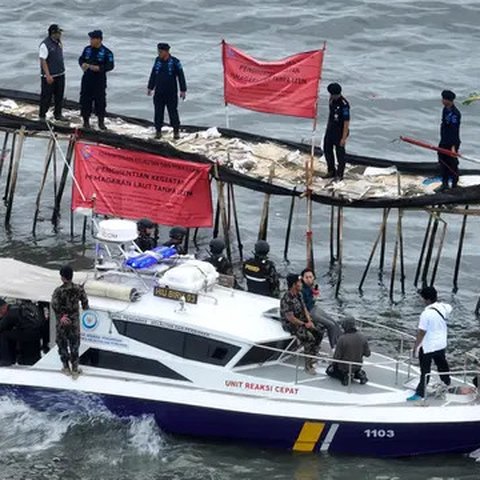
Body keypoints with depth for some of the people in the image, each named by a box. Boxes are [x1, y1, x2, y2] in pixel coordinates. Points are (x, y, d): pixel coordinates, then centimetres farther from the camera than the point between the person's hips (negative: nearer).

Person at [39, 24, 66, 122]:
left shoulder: (59, 43, 7)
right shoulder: (45, 44, -17)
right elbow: (43, 61, -19)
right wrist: (48, 75, -23)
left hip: (60, 74, 7)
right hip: (49, 76, -7)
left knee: (59, 96, 13)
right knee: (46, 96, -1)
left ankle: (58, 114, 25)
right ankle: (42, 115, 10)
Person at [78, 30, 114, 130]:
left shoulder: (106, 52, -8)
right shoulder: (87, 49, 6)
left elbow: (110, 65, -10)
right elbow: (81, 59, 16)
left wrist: (98, 68, -23)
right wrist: (83, 64, -7)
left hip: (100, 80, -4)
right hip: (87, 79, 4)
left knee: (100, 101, 1)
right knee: (85, 100, 6)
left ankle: (101, 122, 13)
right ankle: (86, 120, 17)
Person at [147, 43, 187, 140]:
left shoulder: (175, 62, -8)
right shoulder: (157, 61, 4)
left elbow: (181, 76, -5)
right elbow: (153, 75, 15)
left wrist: (183, 90, -6)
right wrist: (150, 87, 17)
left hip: (171, 93, -4)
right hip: (159, 93, 4)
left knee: (173, 112, 1)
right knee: (158, 112, 4)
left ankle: (176, 131, 11)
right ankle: (158, 131, 13)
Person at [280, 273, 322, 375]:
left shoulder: (299, 294, 5)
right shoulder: (287, 299, -25)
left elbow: (304, 309, 11)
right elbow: (290, 318, -25)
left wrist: (309, 321, -4)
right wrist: (304, 324, -17)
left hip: (301, 322, 9)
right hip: (290, 325, -9)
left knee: (318, 334, -5)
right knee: (310, 339, -23)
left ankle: (313, 359, 4)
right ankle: (308, 366, -15)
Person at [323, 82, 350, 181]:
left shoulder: (344, 104, -24)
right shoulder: (332, 99, 2)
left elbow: (346, 122, -22)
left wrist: (344, 138, -22)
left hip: (339, 131, -9)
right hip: (330, 129, 9)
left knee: (340, 152, 4)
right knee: (327, 150, 16)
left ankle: (339, 174, 17)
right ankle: (331, 171, 31)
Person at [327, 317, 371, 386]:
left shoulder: (342, 339, -26)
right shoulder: (362, 337, -14)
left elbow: (337, 356, -19)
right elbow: (367, 353, -5)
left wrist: (333, 364, 1)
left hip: (344, 367, -4)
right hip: (357, 366, 4)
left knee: (329, 370, 24)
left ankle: (344, 376, -1)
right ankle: (359, 374, 6)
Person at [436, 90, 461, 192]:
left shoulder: (455, 113, -23)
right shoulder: (445, 109, 7)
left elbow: (454, 130, -27)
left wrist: (453, 146, -30)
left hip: (452, 142, -9)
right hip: (444, 142, 9)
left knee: (452, 164, 2)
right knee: (443, 162, 14)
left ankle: (454, 186, 14)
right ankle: (444, 184, 25)